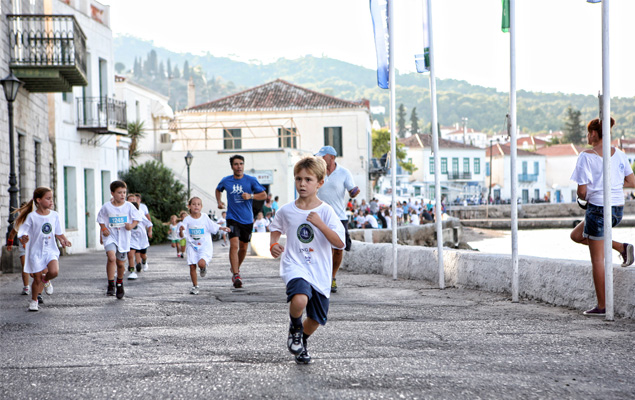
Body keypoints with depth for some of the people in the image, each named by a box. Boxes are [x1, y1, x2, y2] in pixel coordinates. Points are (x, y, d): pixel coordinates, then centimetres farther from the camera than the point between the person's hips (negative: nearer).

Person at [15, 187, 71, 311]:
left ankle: (46, 280, 13)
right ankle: (34, 301, 24)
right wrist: (23, 239, -29)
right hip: (36, 251, -2)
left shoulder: (54, 215, 2)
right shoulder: (31, 217, -8)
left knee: (54, 271, -22)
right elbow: (22, 233, -7)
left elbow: (58, 232, 13)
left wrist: (63, 240, -5)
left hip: (50, 250, 2)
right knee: (37, 279, 2)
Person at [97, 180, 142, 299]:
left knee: (121, 263, 9)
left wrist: (131, 226, -13)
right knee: (111, 257, -25)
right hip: (110, 236, -2)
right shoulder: (106, 207, -3)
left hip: (124, 238, 2)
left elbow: (137, 217, 5)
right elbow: (100, 219, 10)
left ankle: (120, 283, 37)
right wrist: (103, 229, -7)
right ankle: (111, 285, -14)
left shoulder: (129, 206, -2)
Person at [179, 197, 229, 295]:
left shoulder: (205, 217, -2)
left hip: (205, 246, -1)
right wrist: (181, 231, -29)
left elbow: (213, 227, 11)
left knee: (201, 263, -24)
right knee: (192, 266, -4)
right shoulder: (187, 219, -4)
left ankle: (204, 268, 14)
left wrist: (222, 228, -4)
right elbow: (182, 235, -7)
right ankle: (195, 286, 13)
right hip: (192, 246, 1)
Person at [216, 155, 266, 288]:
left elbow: (264, 195, -1)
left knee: (243, 248, 12)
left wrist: (251, 196, -17)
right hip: (232, 218, -1)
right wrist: (219, 202, 6)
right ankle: (236, 275, -20)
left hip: (247, 220, 1)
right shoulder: (226, 181, 1)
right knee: (234, 245, -19)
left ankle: (236, 268, 38)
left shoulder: (251, 180, -4)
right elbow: (218, 189, 23)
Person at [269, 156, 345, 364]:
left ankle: (302, 342, 44)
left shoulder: (326, 211, -6)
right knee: (299, 300, -32)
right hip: (294, 266, -1)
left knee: (316, 319, 11)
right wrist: (274, 245, 2)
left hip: (320, 272, 1)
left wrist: (320, 224, -24)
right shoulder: (286, 211, 0)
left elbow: (340, 243, -14)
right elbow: (276, 229, 22)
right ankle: (295, 327, 2)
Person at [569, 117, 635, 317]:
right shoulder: (619, 154, 6)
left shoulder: (587, 156, -12)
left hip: (598, 208, -7)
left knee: (597, 260, 3)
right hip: (618, 208, 7)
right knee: (576, 235, 26)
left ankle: (601, 306, 8)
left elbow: (582, 191, -13)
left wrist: (582, 197, 10)